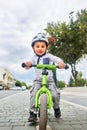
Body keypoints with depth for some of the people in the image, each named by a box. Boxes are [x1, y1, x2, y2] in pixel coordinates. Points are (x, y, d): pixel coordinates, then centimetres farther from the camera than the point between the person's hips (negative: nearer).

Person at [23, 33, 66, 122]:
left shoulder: (49, 56, -5)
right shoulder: (34, 58, 1)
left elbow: (57, 59, -19)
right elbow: (30, 63, -13)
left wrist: (61, 63, -41)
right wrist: (27, 64, -38)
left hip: (49, 79, -1)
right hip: (38, 80, 1)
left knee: (55, 94, -12)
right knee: (33, 93, -20)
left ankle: (56, 108, 20)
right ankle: (32, 112, -5)